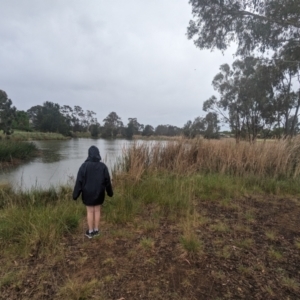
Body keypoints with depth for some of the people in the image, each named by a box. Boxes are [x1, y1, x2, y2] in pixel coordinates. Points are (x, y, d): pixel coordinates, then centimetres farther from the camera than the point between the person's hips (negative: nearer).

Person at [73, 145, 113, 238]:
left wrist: (75, 194, -4)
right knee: (97, 210, 15)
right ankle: (96, 230, 26)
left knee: (90, 211, 11)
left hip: (88, 193, -2)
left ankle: (90, 231, 23)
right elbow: (107, 181, -2)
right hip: (99, 193, 2)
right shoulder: (103, 166, -9)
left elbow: (79, 181, -13)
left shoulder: (84, 166, -15)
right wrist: (110, 192, 12)